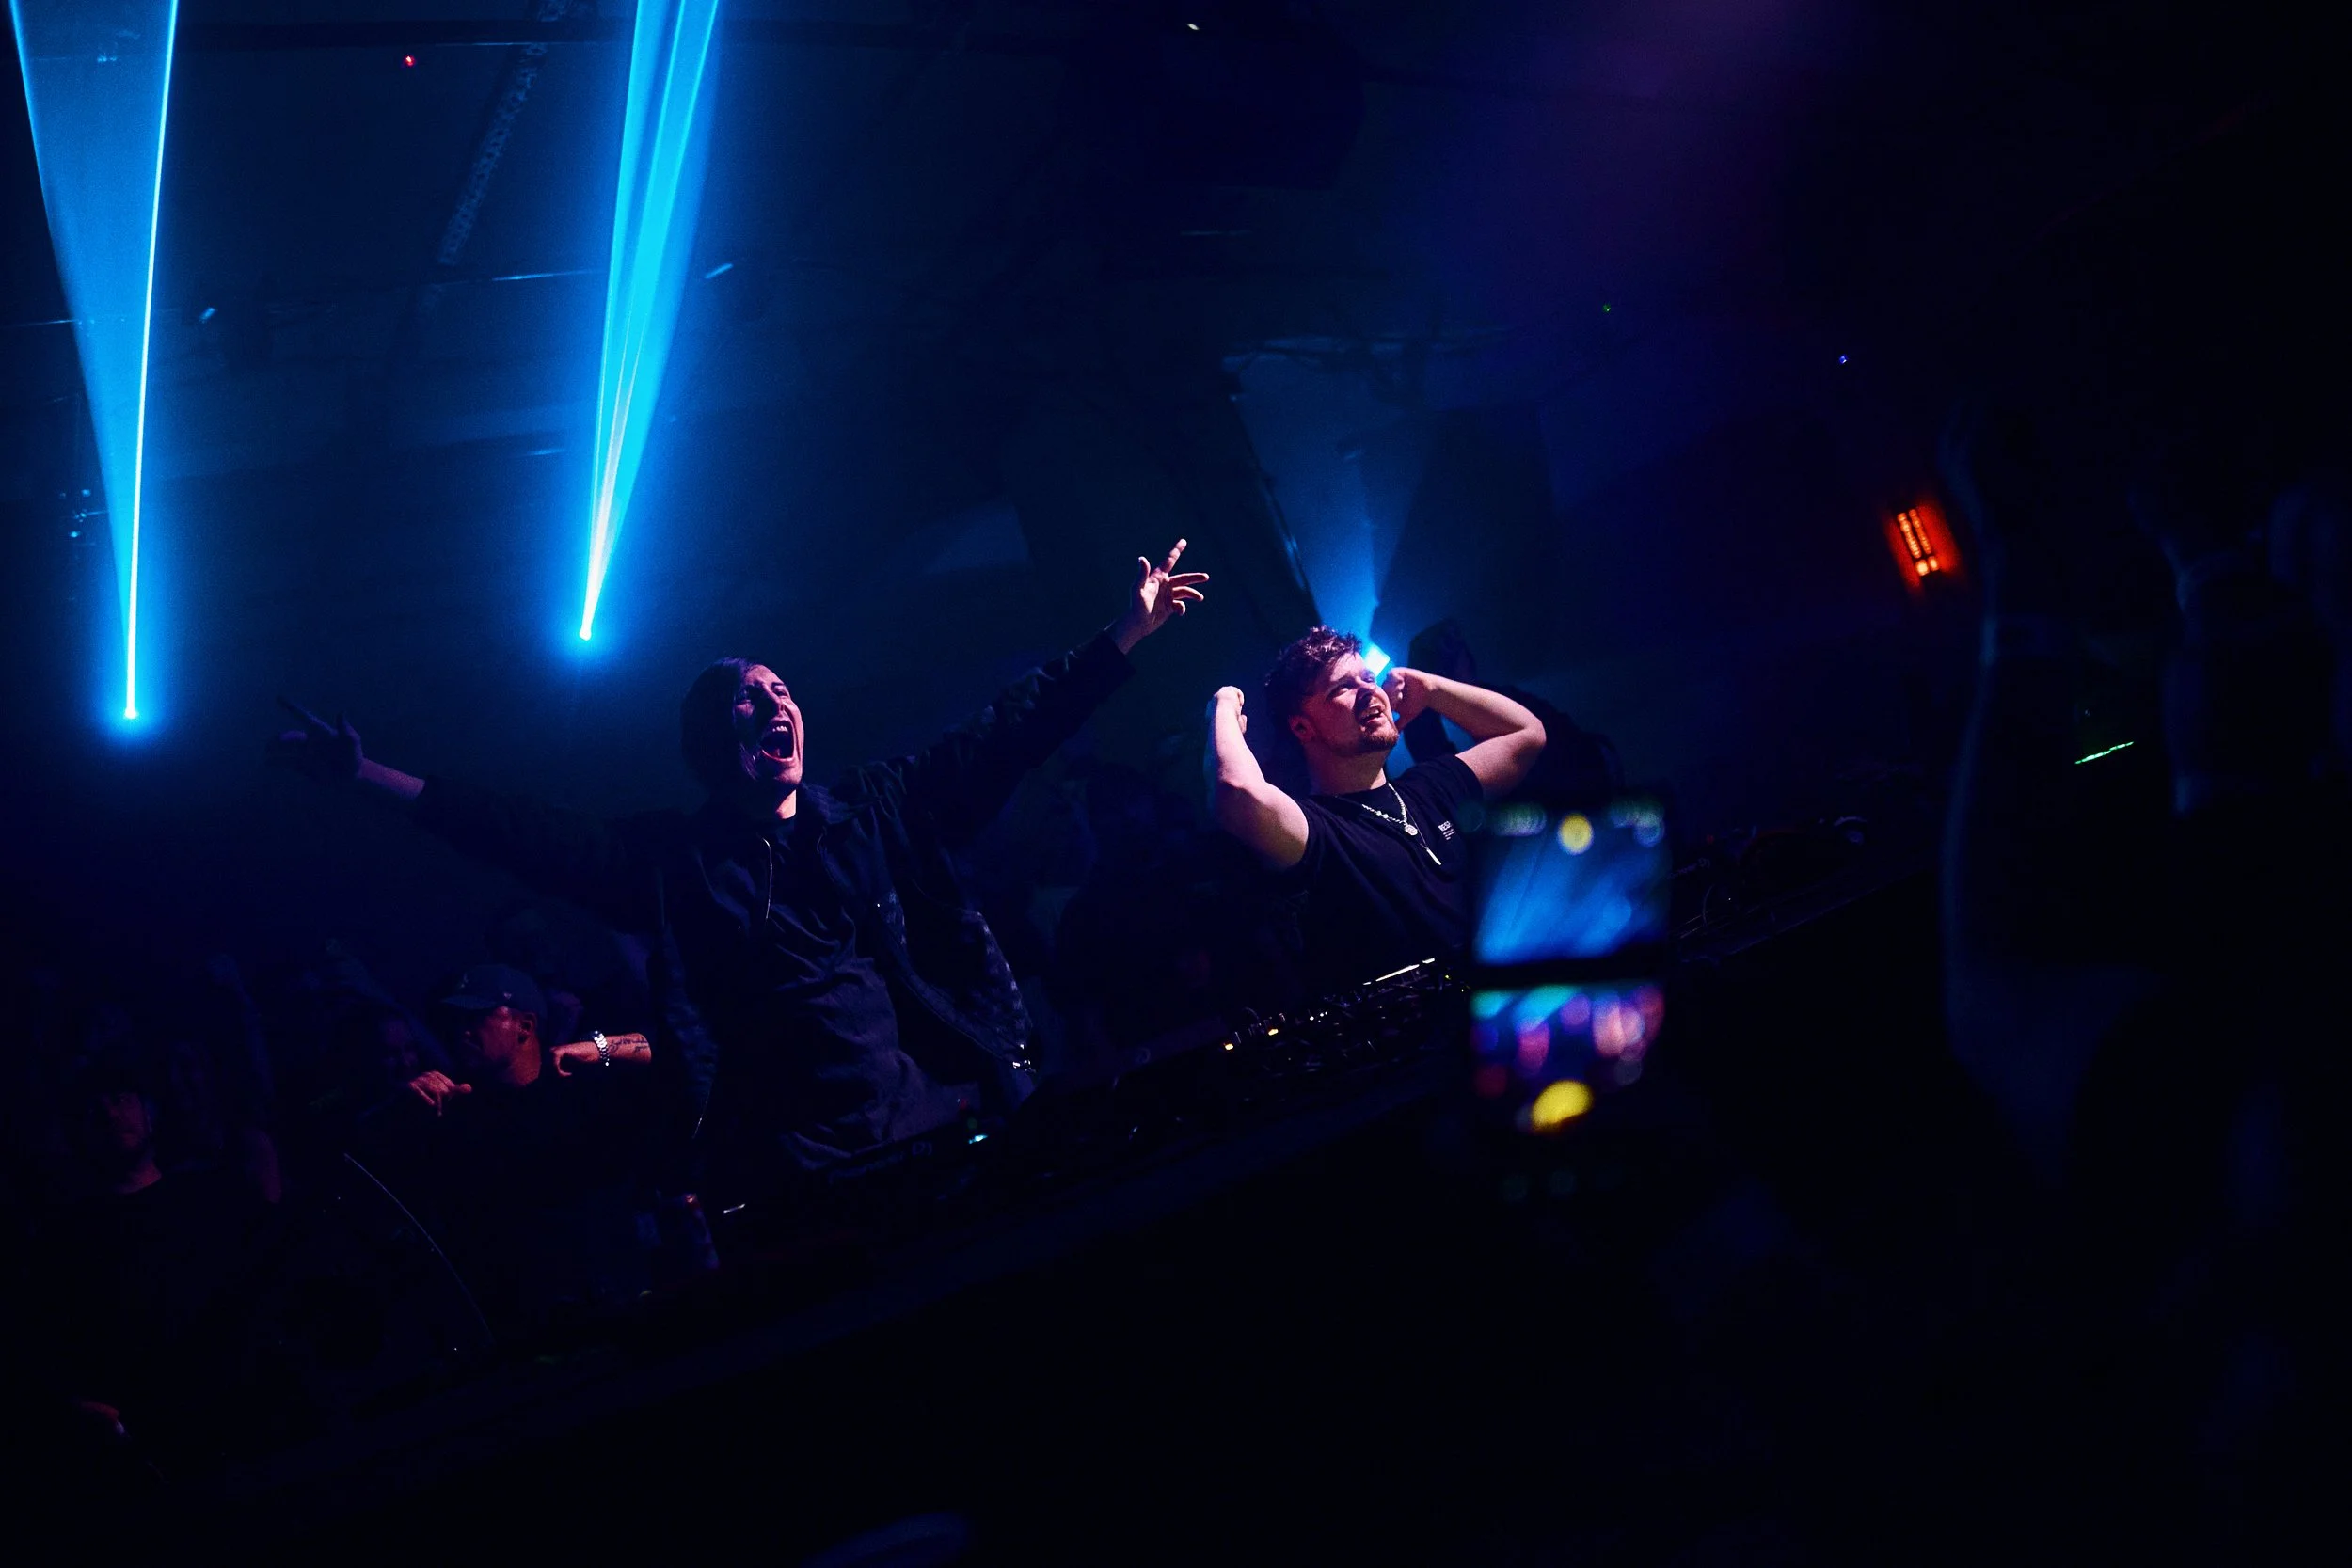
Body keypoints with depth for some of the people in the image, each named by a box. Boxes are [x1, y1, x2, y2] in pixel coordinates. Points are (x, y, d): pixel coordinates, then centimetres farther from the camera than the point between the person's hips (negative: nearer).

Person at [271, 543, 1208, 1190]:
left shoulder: (877, 814, 15)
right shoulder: (672, 861, 13)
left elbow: (1010, 731, 16)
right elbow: (521, 836, 7)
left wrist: (1130, 628, 16)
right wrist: (365, 774, 1)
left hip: (965, 1123, 2)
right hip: (808, 1175, -2)